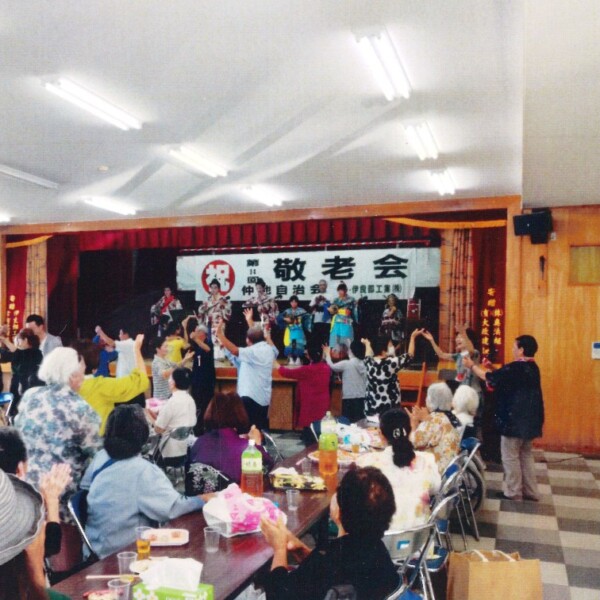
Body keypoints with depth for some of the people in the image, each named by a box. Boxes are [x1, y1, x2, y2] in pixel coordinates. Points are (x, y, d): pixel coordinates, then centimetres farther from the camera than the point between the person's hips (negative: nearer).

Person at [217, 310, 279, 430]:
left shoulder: (254, 352, -17)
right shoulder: (267, 349, 6)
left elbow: (235, 351, -30)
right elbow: (257, 335, 24)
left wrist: (220, 335, -28)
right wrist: (249, 321, 36)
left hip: (251, 396, -8)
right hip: (263, 397, 8)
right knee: (261, 428, 16)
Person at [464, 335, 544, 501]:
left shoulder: (515, 368, -20)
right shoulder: (532, 367, 8)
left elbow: (490, 378, -12)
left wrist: (472, 366, 1)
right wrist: (492, 369, 20)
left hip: (515, 419, -9)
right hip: (529, 419, 9)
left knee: (510, 456, 3)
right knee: (525, 455, 17)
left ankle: (513, 492, 10)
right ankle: (530, 491, 22)